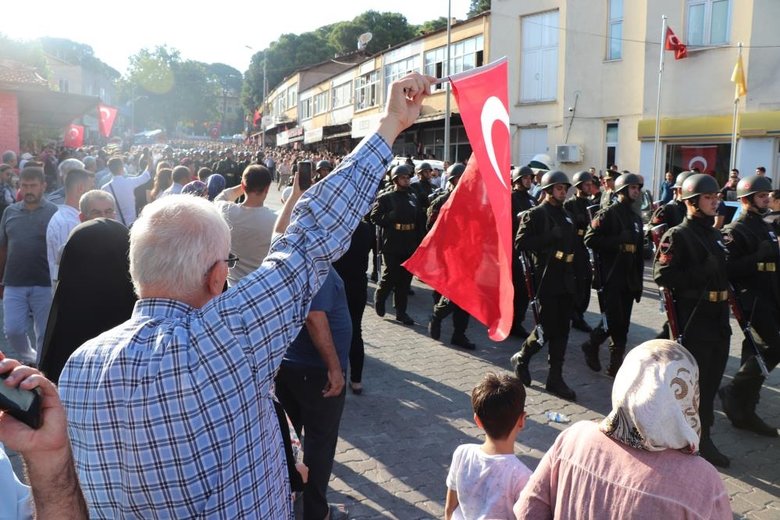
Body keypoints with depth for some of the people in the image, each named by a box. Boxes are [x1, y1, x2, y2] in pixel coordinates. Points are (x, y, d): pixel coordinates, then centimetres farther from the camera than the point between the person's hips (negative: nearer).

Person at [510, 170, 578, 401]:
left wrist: (574, 275, 15)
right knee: (547, 328, -5)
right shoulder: (535, 214, -5)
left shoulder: (566, 216, 18)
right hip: (547, 280, -7)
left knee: (562, 330, 6)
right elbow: (521, 243, -15)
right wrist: (550, 236, -20)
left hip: (566, 280, 7)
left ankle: (555, 378, 12)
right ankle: (521, 358, 20)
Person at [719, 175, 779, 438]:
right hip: (752, 299, -9)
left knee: (757, 353, 11)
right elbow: (729, 268, -19)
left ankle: (743, 412, 19)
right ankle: (734, 393, 1)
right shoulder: (735, 231, -10)